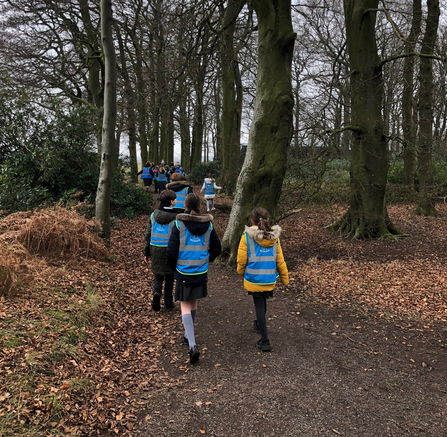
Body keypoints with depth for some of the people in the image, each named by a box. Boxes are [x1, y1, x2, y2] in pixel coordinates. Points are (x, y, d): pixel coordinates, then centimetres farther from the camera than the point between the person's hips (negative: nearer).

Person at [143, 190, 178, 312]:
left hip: (155, 249, 3)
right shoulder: (175, 217, -13)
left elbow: (148, 234, 3)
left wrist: (147, 252, 11)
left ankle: (156, 292, -6)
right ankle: (168, 304, 21)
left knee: (158, 275, 20)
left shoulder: (154, 215, 0)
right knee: (169, 277, 12)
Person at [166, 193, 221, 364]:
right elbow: (216, 248, 4)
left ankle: (192, 345, -12)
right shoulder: (208, 224, -1)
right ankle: (188, 335, 39)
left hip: (183, 272, -3)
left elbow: (171, 251, -12)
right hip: (201, 272, 4)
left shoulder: (179, 224, -11)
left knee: (185, 306, 3)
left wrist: (174, 266, 6)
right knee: (194, 303, 20)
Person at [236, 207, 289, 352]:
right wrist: (285, 278, 13)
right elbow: (280, 261, 2)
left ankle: (265, 341, 7)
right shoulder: (274, 237, -3)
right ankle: (259, 325, 48)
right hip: (270, 279, 4)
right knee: (263, 303, 25)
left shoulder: (247, 236, -13)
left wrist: (241, 272, 11)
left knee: (259, 306, 5)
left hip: (254, 279, -3)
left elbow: (241, 260, -9)